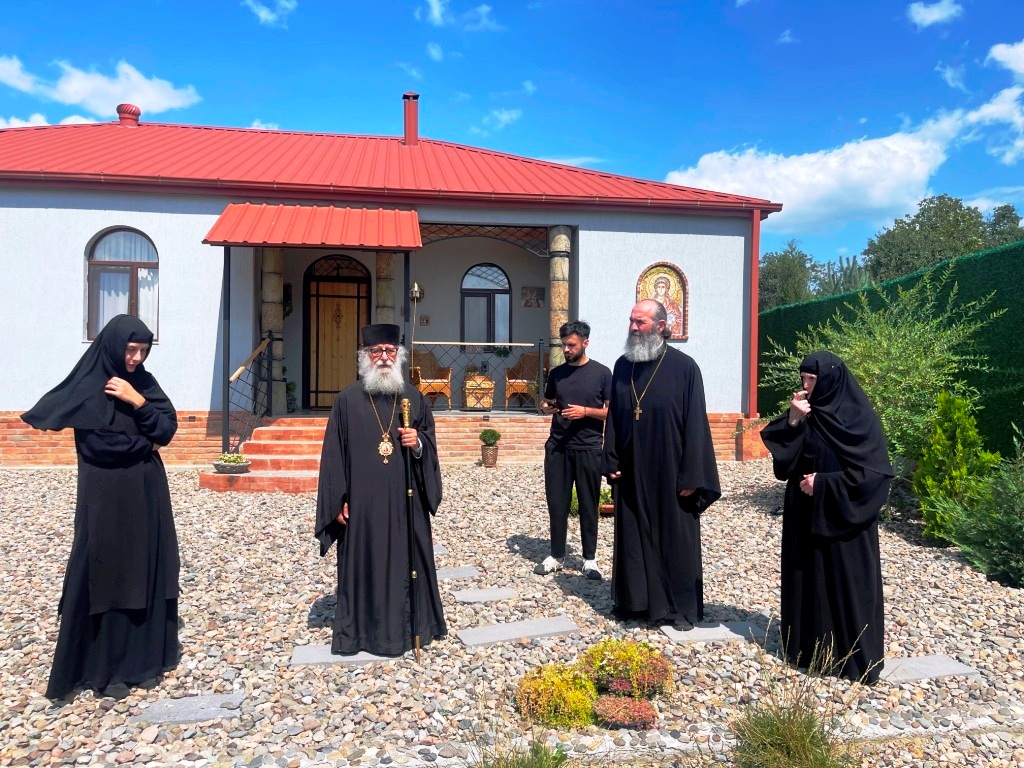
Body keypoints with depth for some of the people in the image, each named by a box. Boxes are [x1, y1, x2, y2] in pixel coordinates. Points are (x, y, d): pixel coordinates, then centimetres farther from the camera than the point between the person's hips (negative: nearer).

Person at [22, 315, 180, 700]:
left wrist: (137, 402, -15)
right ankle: (104, 666, 13)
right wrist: (143, 441, -11)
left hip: (147, 493, 5)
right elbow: (100, 446, -20)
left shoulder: (144, 383, 5)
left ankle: (147, 649, 24)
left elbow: (168, 429, -3)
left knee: (147, 568, 11)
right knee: (106, 574, 2)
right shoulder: (88, 388, -11)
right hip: (106, 497, -5)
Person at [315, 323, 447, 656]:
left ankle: (409, 624, 25)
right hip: (363, 501, -2)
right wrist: (339, 500, -6)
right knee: (364, 563, 6)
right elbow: (334, 453, -2)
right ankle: (363, 628, 21)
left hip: (405, 501, 2)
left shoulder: (414, 398, 6)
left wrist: (418, 443, -12)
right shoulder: (348, 399, -1)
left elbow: (430, 444, 12)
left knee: (407, 561, 9)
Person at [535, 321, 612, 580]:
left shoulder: (601, 373, -3)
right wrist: (547, 408, -3)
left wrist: (585, 411, -16)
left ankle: (590, 559, 17)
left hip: (589, 449, -3)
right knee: (557, 503, 7)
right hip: (557, 447, 3)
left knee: (588, 505, 5)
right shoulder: (557, 373, 8)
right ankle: (556, 556, 20)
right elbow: (545, 403, 20)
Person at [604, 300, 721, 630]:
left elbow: (695, 424, -10)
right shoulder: (622, 365, 6)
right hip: (631, 473, 4)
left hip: (670, 471, -4)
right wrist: (611, 461, 4)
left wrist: (691, 476, -12)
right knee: (633, 538, 12)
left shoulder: (684, 367, -8)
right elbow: (613, 416, 10)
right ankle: (635, 600, 27)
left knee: (675, 539, 7)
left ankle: (681, 606, 21)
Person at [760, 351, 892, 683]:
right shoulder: (804, 413, 4)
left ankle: (851, 653, 14)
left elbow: (874, 472, -14)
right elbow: (782, 456, -3)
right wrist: (792, 422, -17)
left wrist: (823, 483, -17)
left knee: (844, 581, 2)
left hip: (842, 516, -6)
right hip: (805, 515, 6)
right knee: (806, 577, 11)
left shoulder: (859, 418, -12)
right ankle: (807, 643, 24)